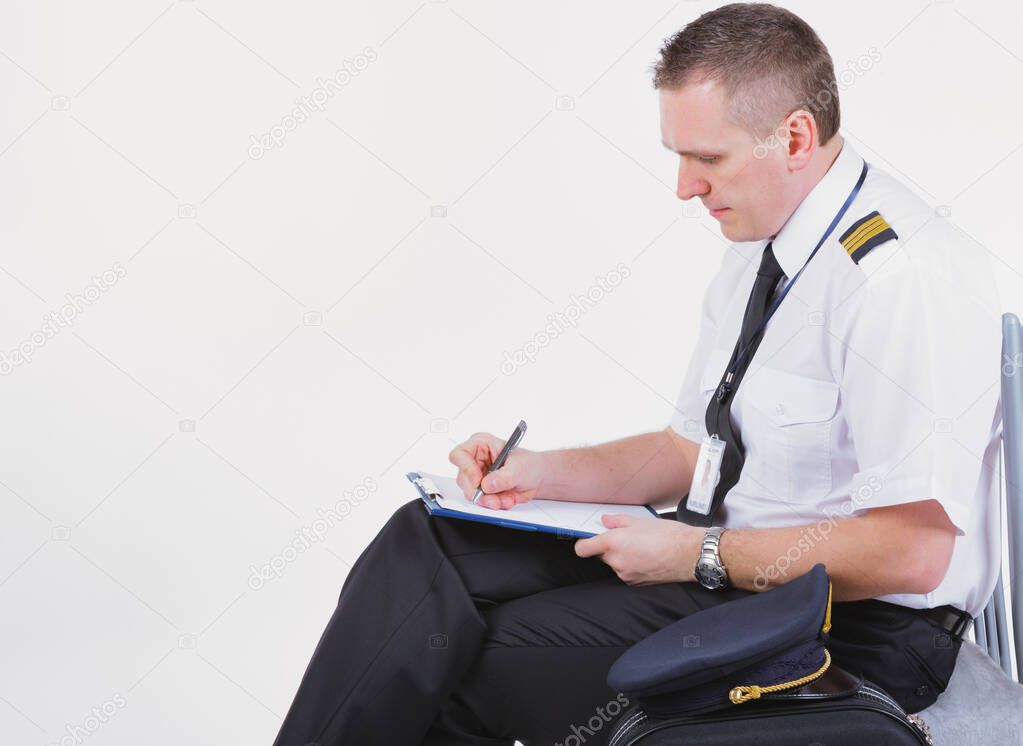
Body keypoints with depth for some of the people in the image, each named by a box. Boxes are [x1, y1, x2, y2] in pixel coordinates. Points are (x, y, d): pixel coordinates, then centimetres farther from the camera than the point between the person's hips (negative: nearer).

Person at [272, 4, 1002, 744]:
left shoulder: (905, 278, -22)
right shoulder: (756, 250, 8)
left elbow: (911, 554, -25)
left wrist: (697, 556, -19)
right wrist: (539, 472, 2)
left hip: (856, 627, -9)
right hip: (726, 557, 9)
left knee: (478, 661, -17)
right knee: (426, 542, -6)